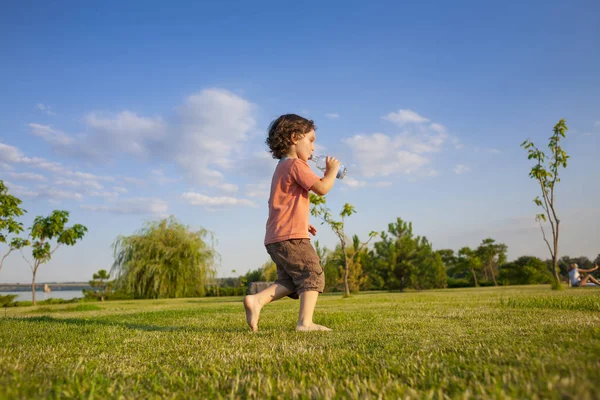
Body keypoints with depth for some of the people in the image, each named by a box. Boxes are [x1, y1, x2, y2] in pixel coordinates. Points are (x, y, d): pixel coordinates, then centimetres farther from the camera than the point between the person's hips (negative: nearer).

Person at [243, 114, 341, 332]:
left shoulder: (282, 167, 24)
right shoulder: (296, 164, -8)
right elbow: (322, 188, -16)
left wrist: (302, 223, 23)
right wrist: (332, 170, 2)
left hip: (275, 237, 10)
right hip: (291, 236, -10)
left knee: (289, 281, 13)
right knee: (313, 274, -4)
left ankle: (257, 300, -2)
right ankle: (305, 322, -10)